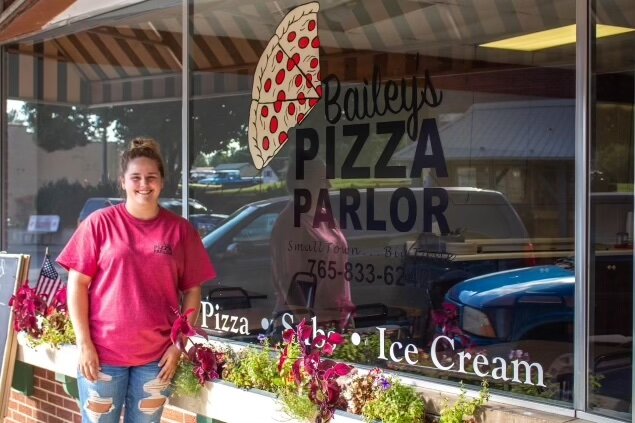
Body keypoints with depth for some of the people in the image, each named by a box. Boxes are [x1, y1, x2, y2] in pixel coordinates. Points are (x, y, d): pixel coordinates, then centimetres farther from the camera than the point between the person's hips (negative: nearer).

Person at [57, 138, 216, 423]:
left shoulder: (180, 229, 3)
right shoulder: (100, 223, -2)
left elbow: (193, 290, 6)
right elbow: (77, 284, -2)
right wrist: (84, 343, -8)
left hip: (157, 357, 2)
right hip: (102, 354, -1)